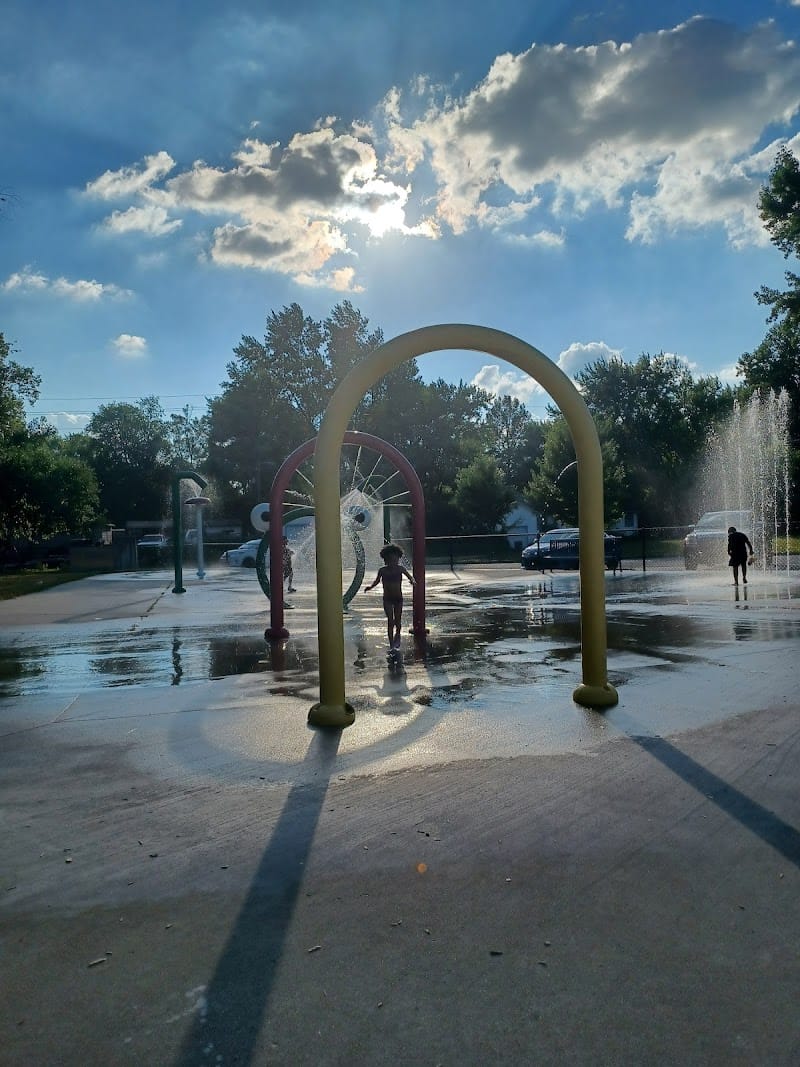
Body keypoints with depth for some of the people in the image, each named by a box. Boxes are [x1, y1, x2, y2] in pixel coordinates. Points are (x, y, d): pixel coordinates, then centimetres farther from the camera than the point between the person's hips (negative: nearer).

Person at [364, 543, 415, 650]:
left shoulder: (400, 569, -7)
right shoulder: (383, 570, -7)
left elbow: (410, 577, 1)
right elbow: (377, 581, 7)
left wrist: (413, 581, -22)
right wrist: (370, 587, -11)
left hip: (398, 598, 1)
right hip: (387, 598, -1)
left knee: (398, 619, 9)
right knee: (390, 620, -8)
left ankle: (397, 635, 40)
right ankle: (391, 644, -3)